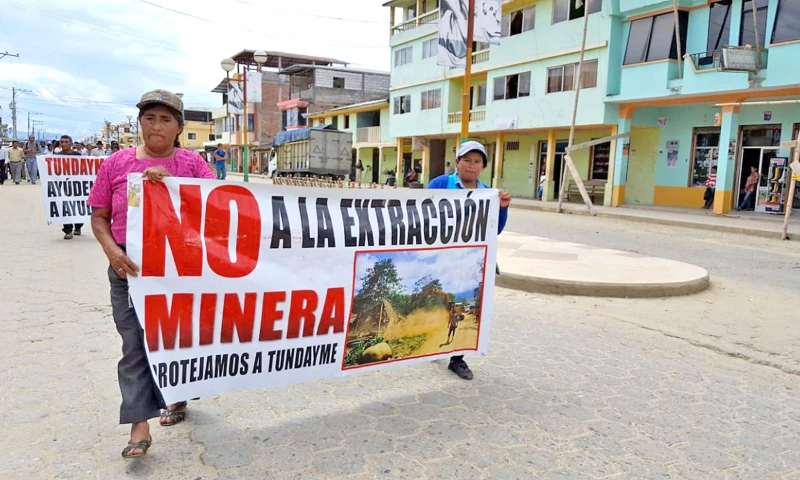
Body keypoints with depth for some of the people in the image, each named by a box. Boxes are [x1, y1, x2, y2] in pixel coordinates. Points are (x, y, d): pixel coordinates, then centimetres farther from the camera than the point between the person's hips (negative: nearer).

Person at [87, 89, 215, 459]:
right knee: (135, 344, 0)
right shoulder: (117, 163, 2)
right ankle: (140, 427, 7)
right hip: (130, 266, 0)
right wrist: (112, 250, -12)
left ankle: (179, 398, 38)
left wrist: (172, 182, -23)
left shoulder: (192, 163, 0)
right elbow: (100, 217, 6)